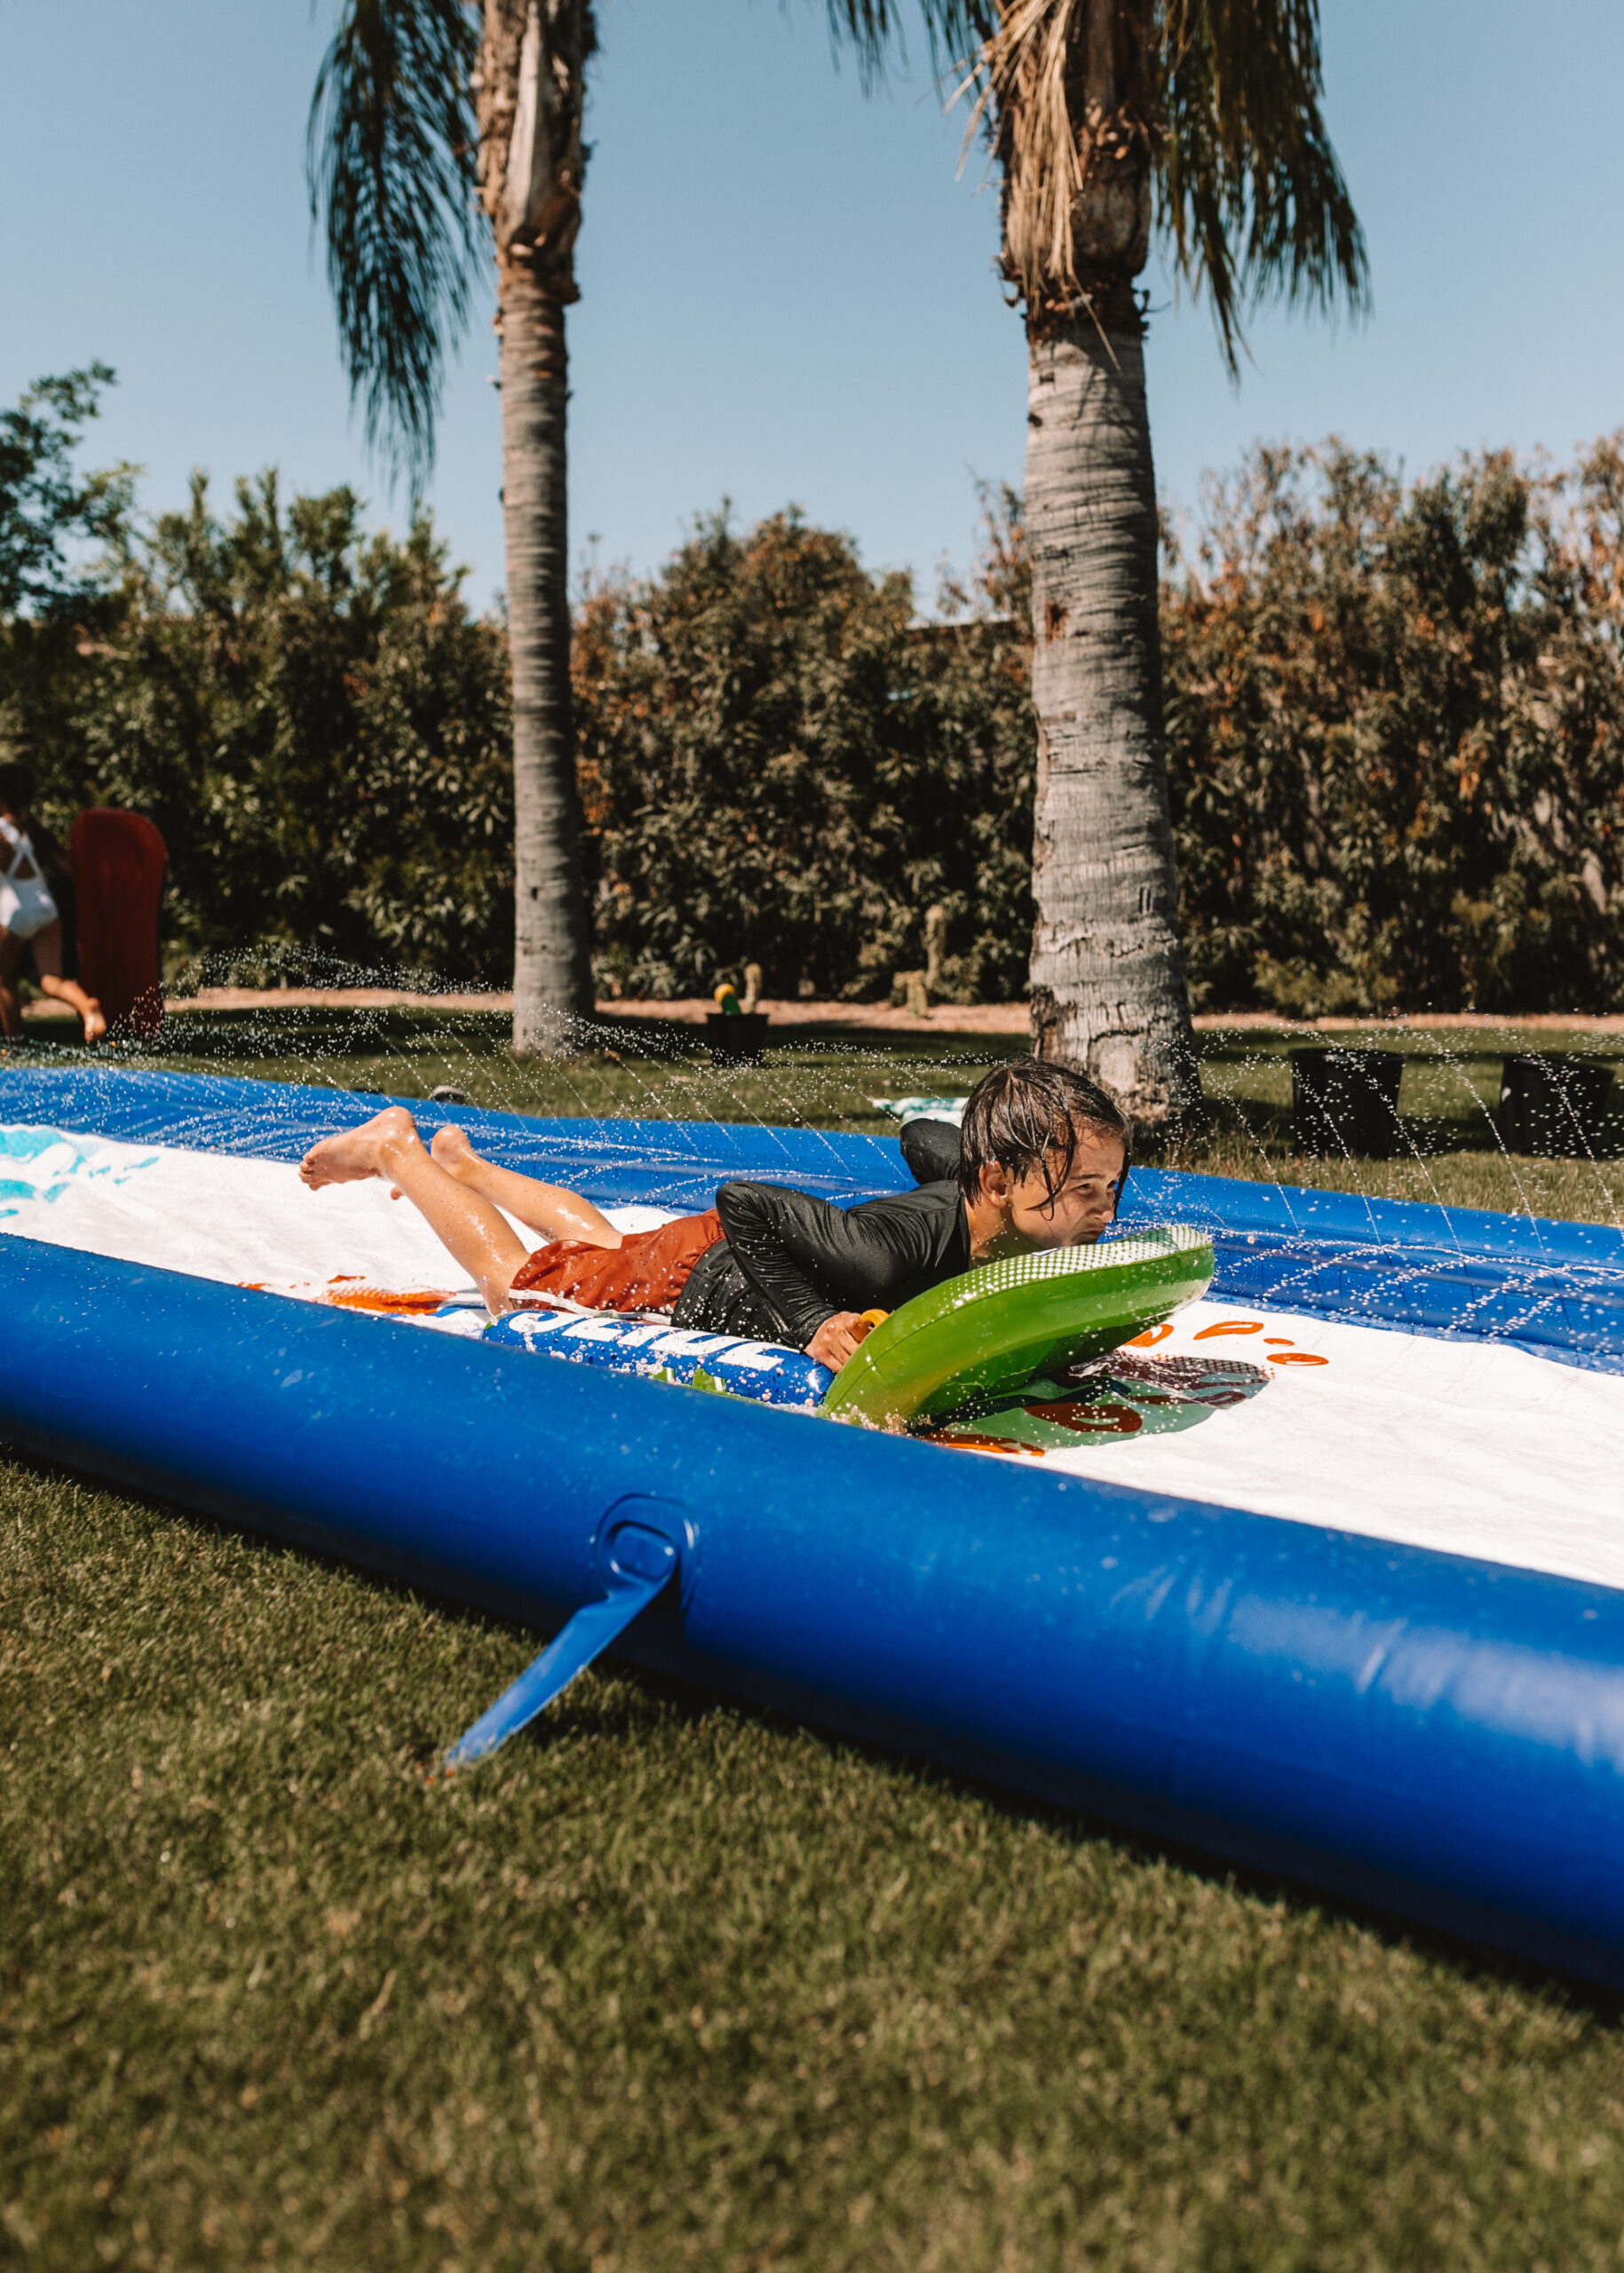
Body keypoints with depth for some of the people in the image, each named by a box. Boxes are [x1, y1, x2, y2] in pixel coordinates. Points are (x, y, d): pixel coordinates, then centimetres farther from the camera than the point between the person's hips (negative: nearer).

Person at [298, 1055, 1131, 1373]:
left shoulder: (978, 1200, -22)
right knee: (516, 1278, 18)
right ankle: (398, 1149, 37)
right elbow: (739, 1202, -39)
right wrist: (813, 1327, -46)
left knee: (603, 1243, 34)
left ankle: (462, 1161, 56)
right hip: (692, 1276, -7)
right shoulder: (890, 1248, -45)